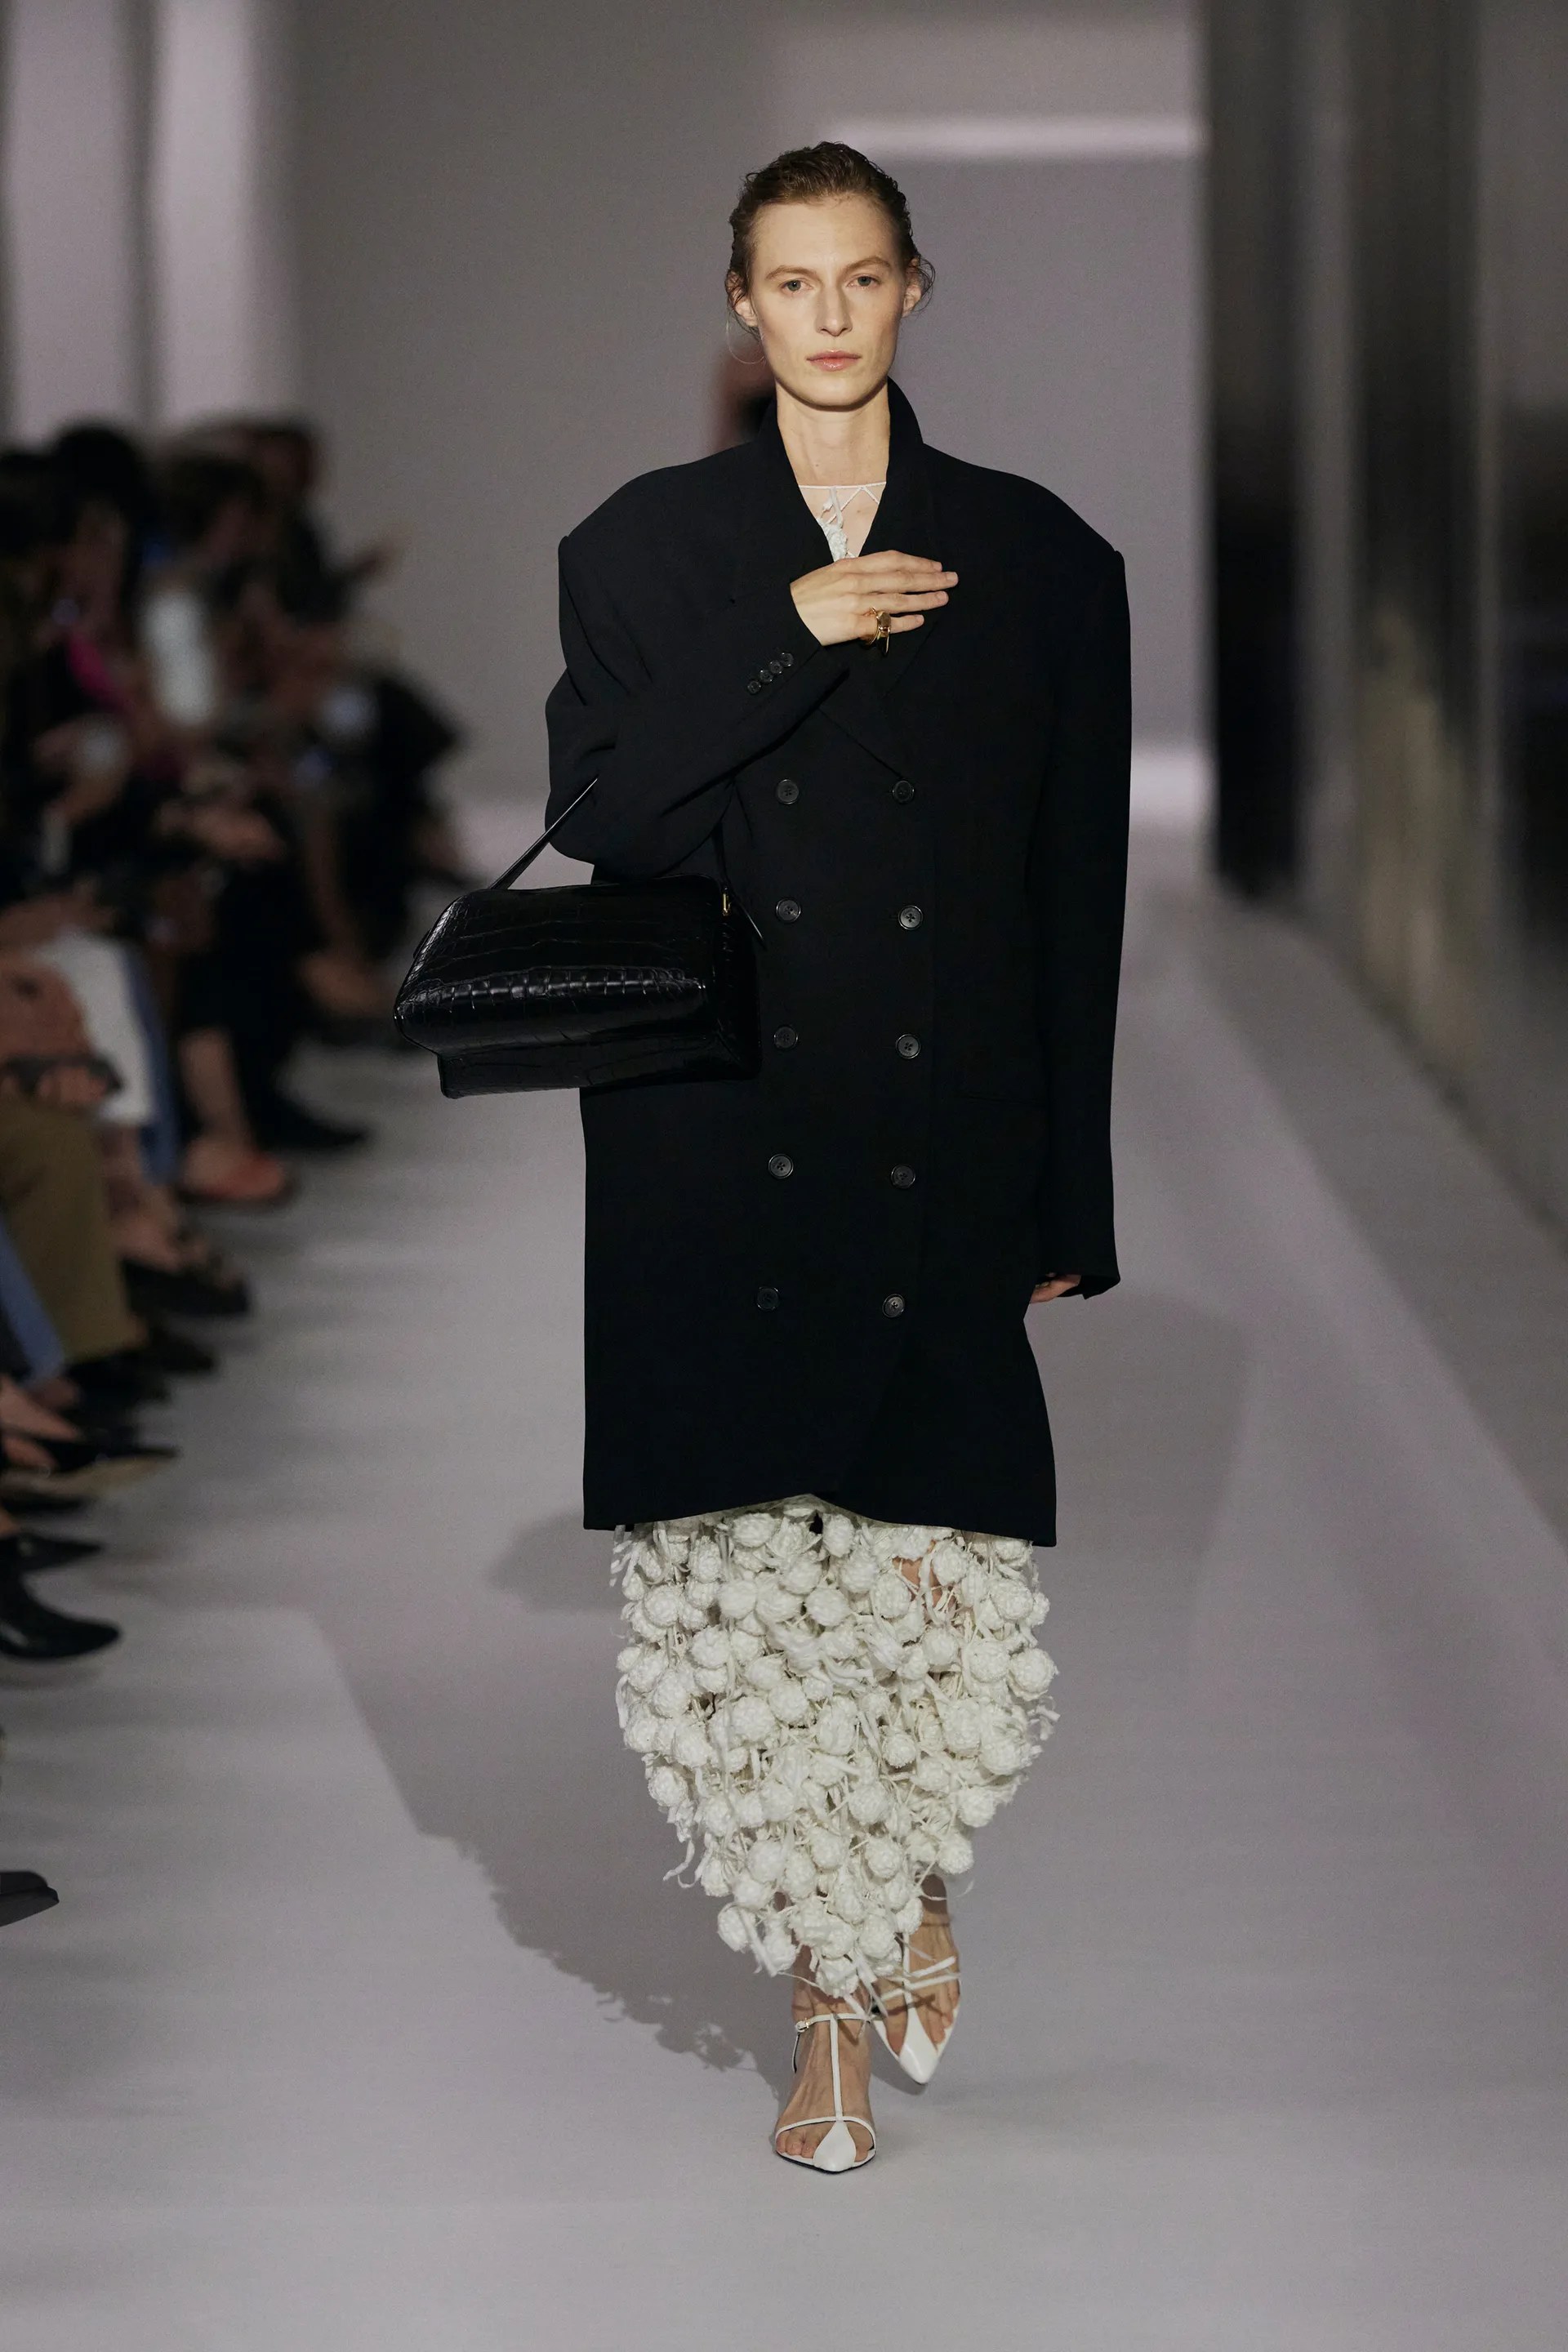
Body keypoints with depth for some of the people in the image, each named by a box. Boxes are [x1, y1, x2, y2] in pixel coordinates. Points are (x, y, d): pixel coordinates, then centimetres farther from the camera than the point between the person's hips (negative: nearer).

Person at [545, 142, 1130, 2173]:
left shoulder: (1036, 557, 9)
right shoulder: (646, 546, 9)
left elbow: (1080, 900, 8)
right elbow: (598, 818, -4)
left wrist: (1071, 1202, 5)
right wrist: (796, 637, -11)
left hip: (945, 1155, 0)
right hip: (716, 1150, 0)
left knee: (958, 1609, -5)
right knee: (731, 1603, -5)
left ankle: (907, 1886, 26)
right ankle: (843, 1992, 11)